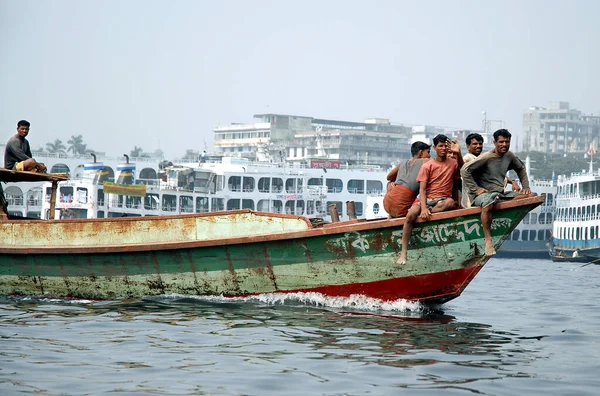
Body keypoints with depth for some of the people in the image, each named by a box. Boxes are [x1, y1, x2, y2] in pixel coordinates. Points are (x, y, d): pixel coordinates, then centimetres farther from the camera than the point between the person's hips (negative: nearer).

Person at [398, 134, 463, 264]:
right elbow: (422, 189, -5)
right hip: (426, 198, -1)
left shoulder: (453, 163, 9)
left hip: (443, 199, 1)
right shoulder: (427, 166, 2)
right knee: (410, 215, -30)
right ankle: (403, 253, -26)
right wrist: (423, 208, -23)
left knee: (450, 203, -38)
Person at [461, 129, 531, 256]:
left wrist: (526, 187, 17)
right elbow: (464, 170, -14)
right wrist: (475, 189, -15)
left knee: (529, 196, -10)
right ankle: (488, 241, -41)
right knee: (488, 203, -44)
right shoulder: (486, 157, -11)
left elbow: (521, 169, 30)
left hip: (500, 193, 7)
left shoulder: (509, 156, 9)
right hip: (482, 194, -7)